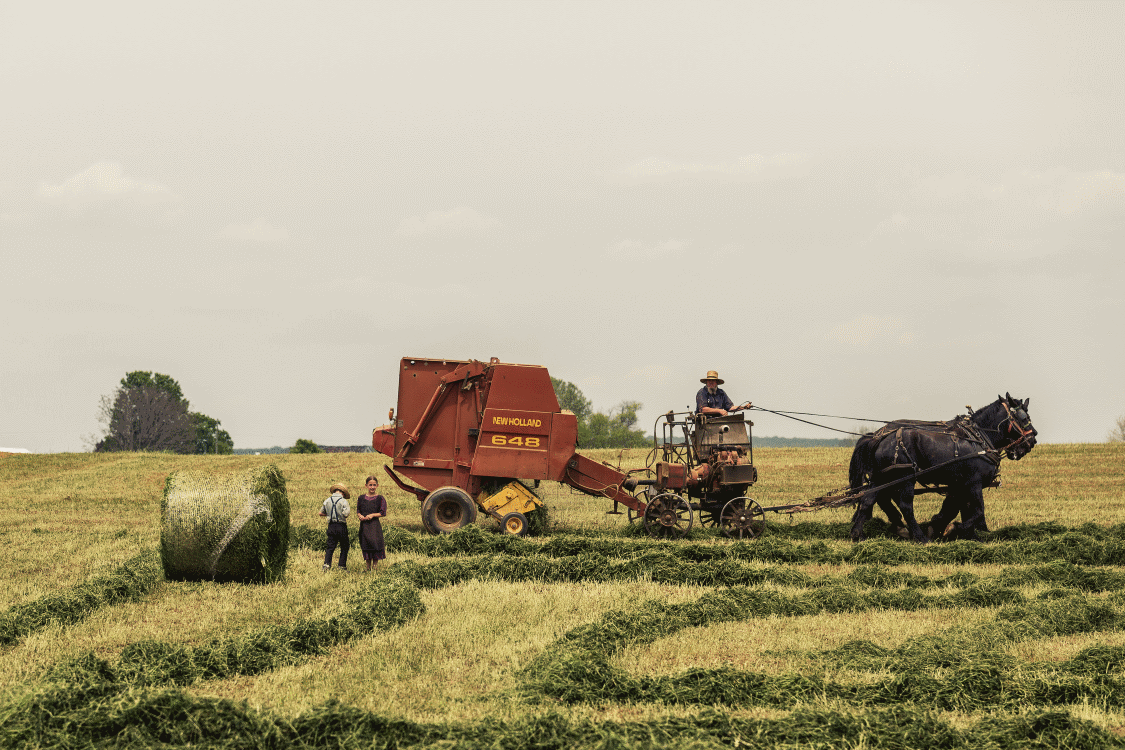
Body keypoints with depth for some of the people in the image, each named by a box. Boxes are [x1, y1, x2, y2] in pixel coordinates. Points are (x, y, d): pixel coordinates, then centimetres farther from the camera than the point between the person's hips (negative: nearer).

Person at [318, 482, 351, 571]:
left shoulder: (327, 501, 6)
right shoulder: (343, 501, -10)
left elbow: (321, 513, 13)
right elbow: (346, 514, -18)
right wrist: (349, 509, 3)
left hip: (331, 526, 4)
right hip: (341, 526, -4)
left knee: (330, 546, 6)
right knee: (344, 547, 9)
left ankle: (327, 563, -10)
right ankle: (342, 566, 7)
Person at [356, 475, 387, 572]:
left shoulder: (380, 499, 0)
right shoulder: (361, 498, 10)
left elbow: (383, 513, -2)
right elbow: (358, 511, 15)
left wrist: (372, 515, -15)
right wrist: (360, 516, -6)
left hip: (375, 525, -3)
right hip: (364, 526, 3)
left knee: (375, 545, -8)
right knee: (366, 548, 7)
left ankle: (375, 566, 0)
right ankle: (368, 568, 16)